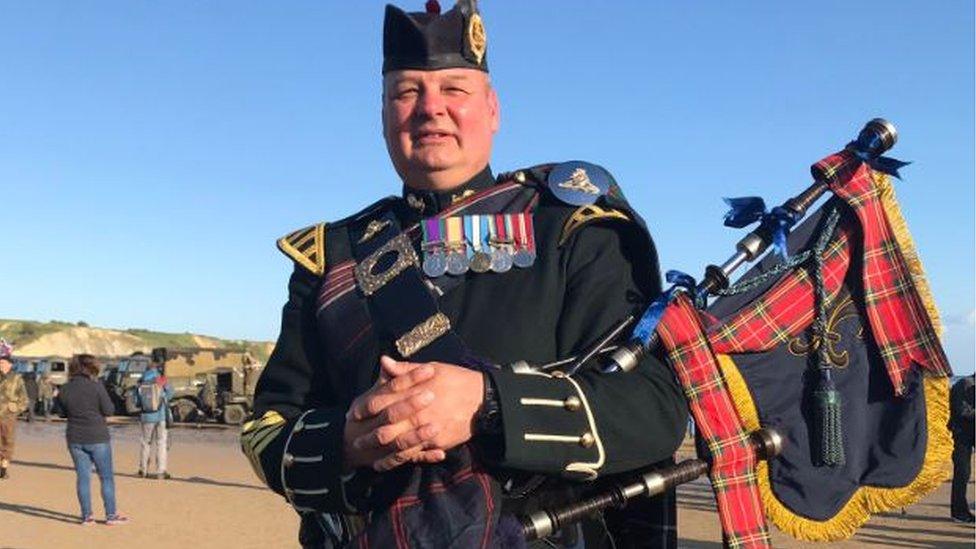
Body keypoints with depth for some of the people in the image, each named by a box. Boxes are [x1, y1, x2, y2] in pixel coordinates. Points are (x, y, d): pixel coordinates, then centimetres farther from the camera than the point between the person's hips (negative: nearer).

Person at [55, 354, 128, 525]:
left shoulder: (64, 390, 0)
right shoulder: (96, 386, -13)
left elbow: (63, 413, 11)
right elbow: (109, 410, -10)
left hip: (75, 439, 4)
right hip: (97, 438, -4)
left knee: (82, 476, 11)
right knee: (106, 477, 6)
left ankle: (87, 516, 13)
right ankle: (111, 515, 10)